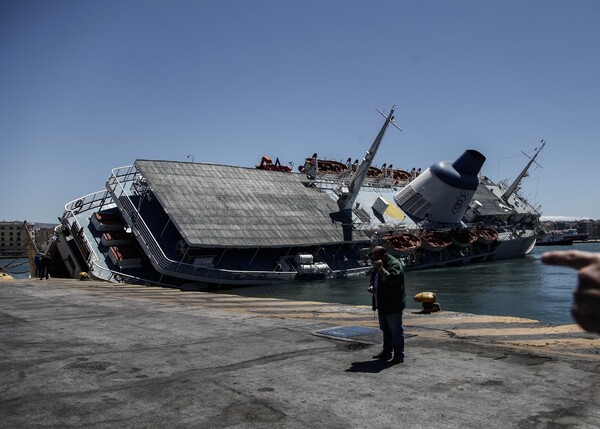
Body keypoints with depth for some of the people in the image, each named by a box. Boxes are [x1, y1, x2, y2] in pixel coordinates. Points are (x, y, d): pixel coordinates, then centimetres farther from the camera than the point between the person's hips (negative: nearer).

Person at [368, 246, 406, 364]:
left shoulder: (395, 264, -15)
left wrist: (381, 268, -27)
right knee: (385, 329, 17)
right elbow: (373, 278, 27)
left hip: (393, 305, -9)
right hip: (382, 305, 9)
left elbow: (391, 279, -30)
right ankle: (387, 353, 27)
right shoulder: (378, 265, 14)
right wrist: (371, 286, 6)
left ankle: (399, 355, 3)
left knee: (396, 330, -3)